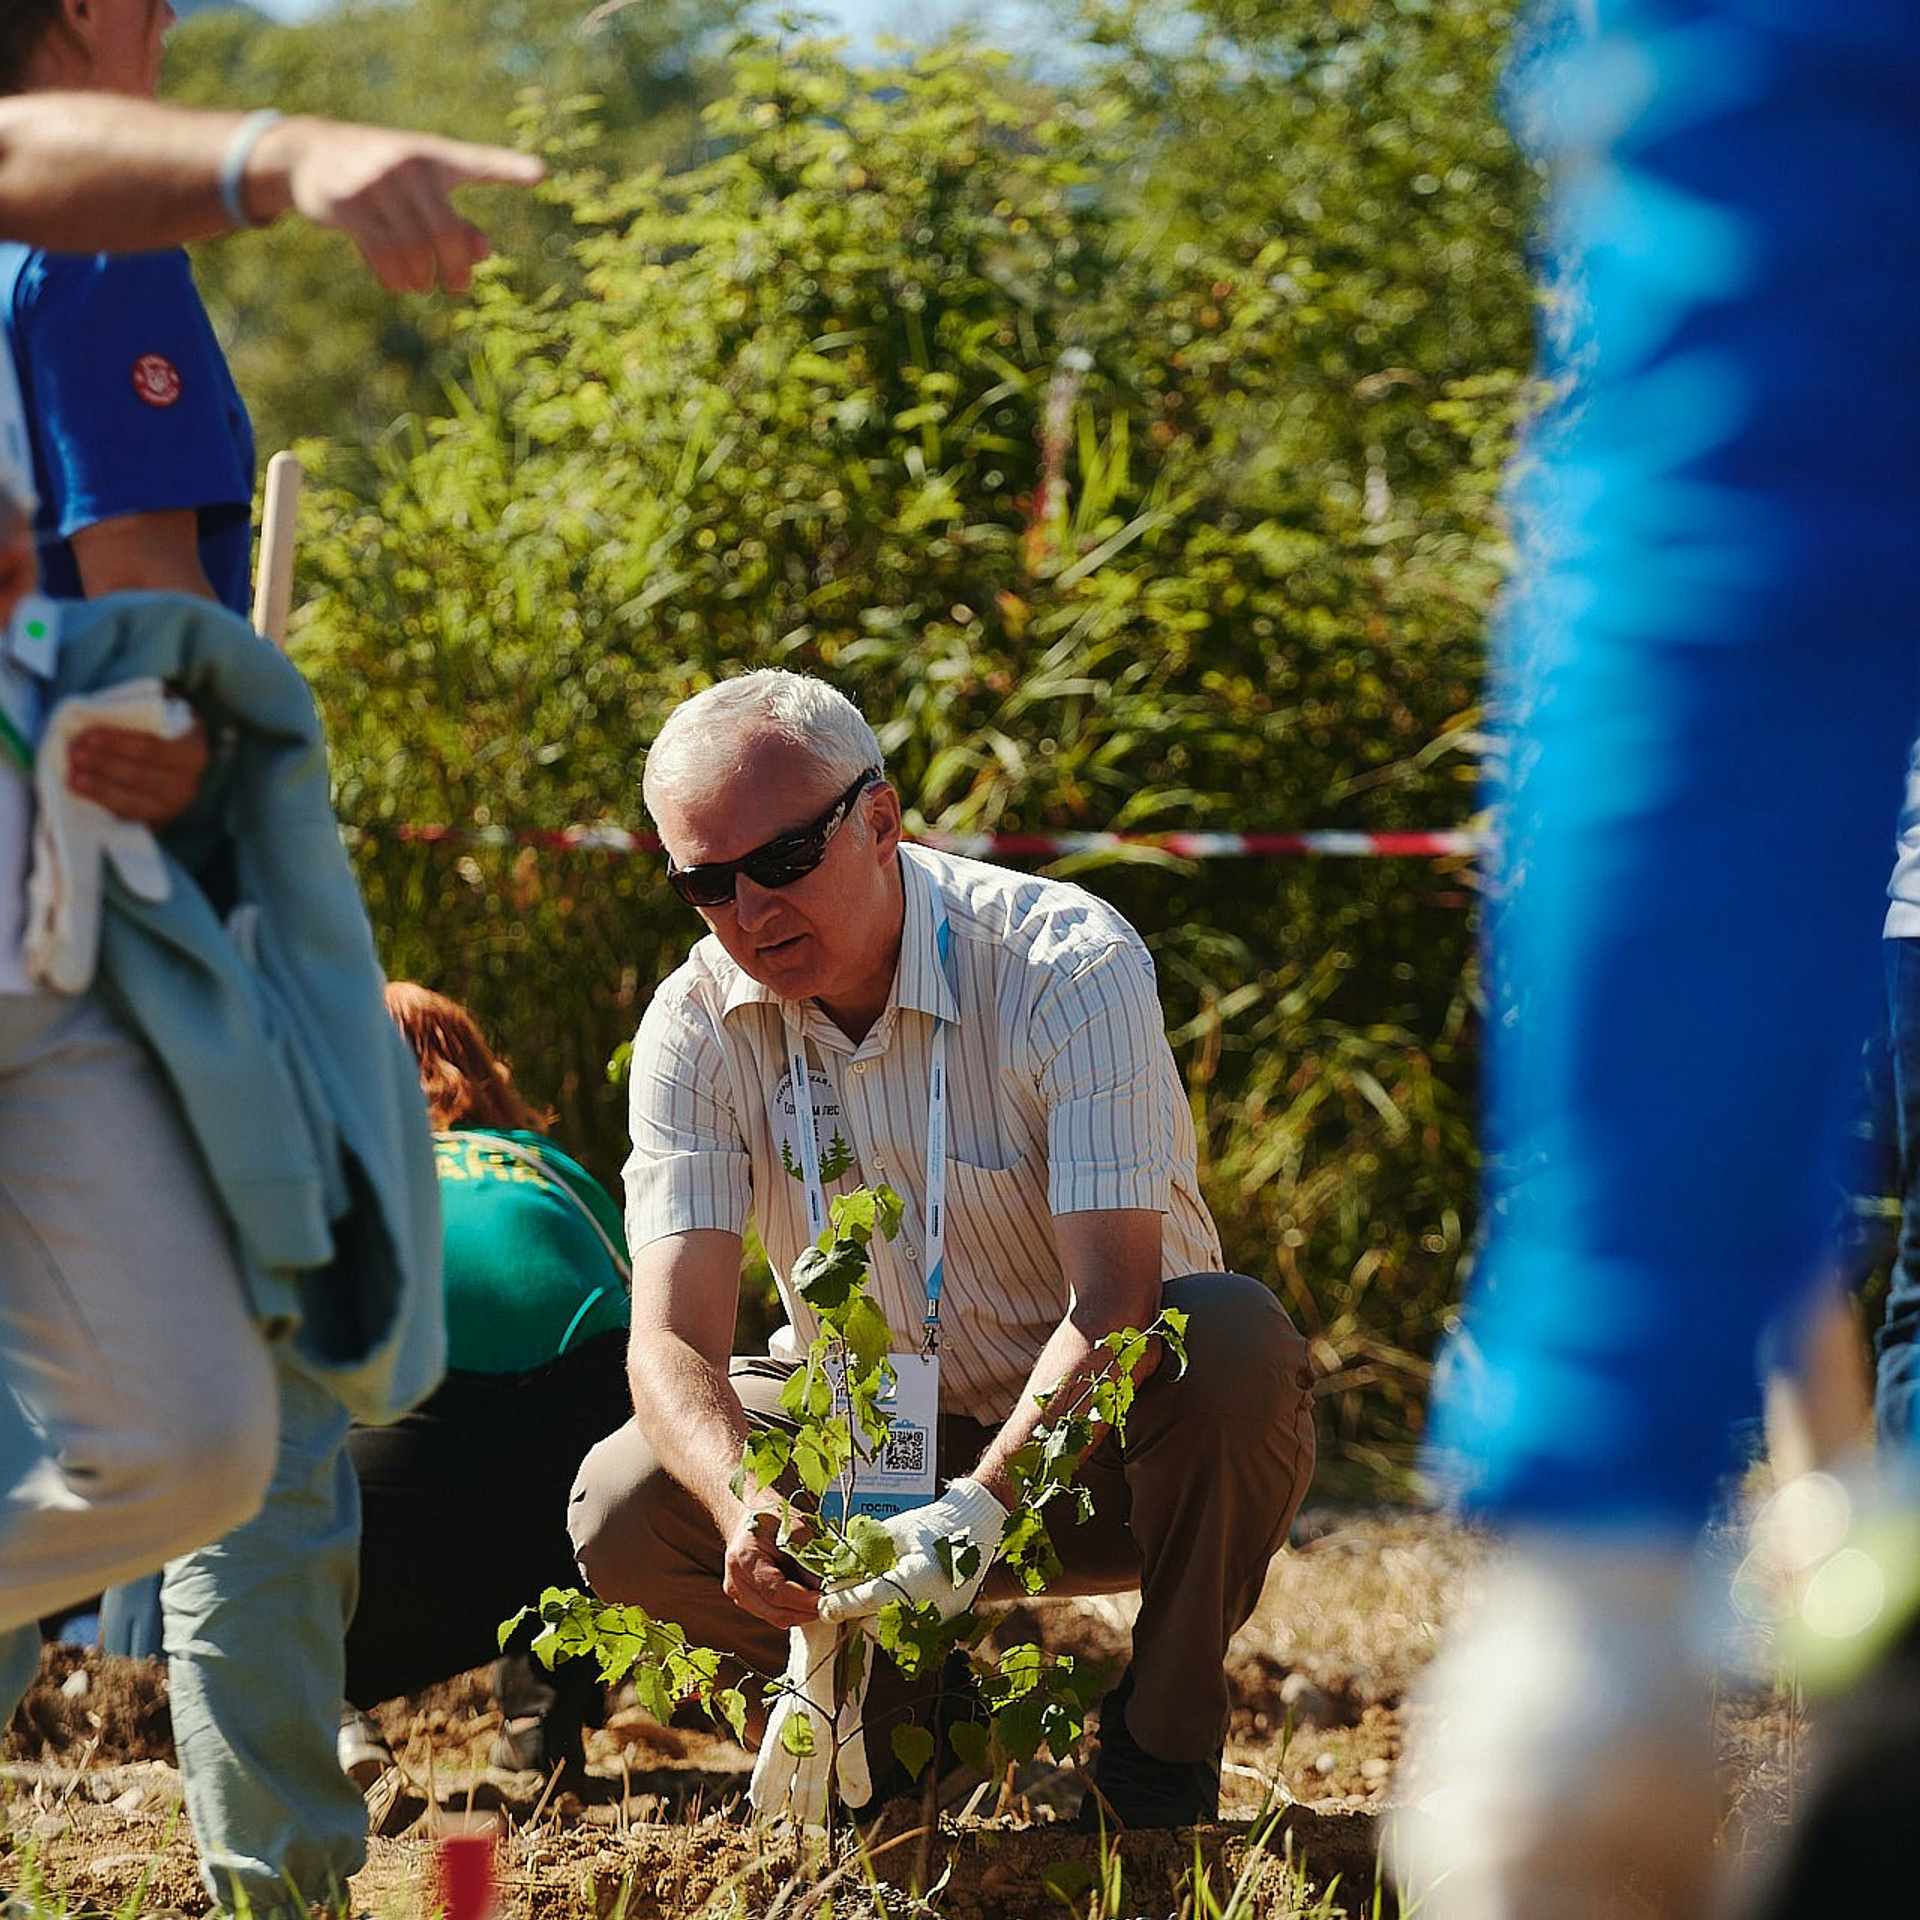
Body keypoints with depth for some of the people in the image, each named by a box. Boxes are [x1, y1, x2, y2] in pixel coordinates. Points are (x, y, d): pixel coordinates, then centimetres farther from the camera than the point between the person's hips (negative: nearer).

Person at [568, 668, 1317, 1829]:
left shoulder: (1069, 967, -22)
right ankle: (890, 1700, 6)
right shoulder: (698, 1027, -11)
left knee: (1235, 1339, -36)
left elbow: (1113, 1295, -31)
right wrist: (746, 1505, -43)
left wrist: (982, 1504, -48)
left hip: (1082, 1430, -3)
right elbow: (673, 1339, -21)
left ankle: (1161, 1742, -14)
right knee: (623, 1513, -24)